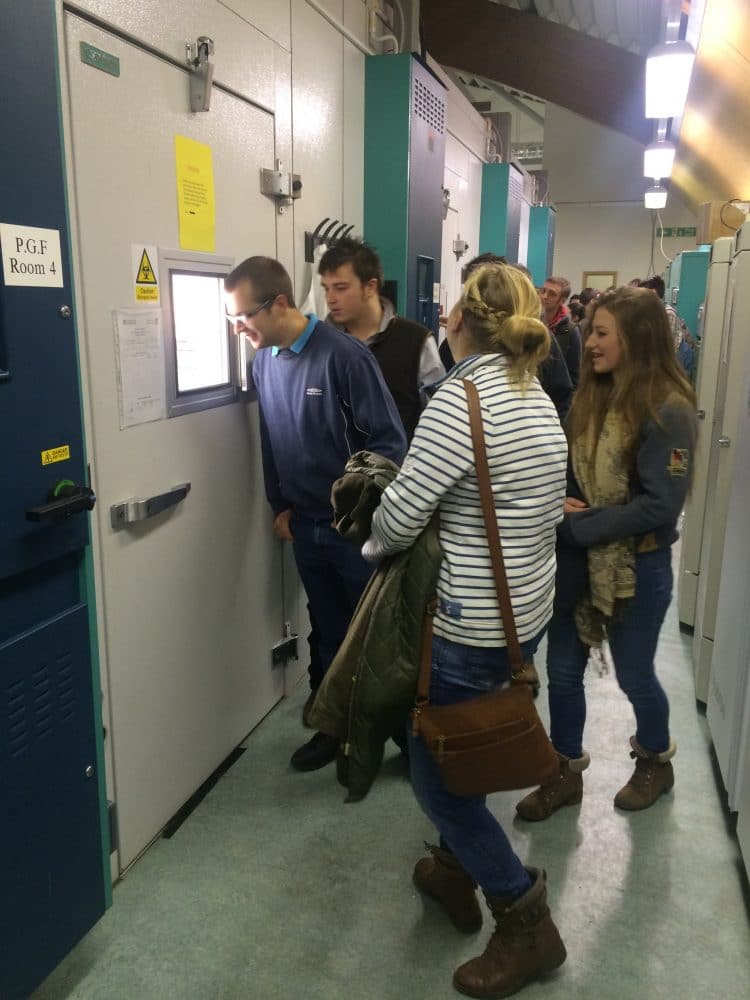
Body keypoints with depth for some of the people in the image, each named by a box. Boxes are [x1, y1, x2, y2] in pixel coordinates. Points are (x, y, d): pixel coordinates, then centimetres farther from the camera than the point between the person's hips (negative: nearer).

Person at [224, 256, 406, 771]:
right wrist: (280, 505, 12)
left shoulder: (344, 355, -18)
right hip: (306, 526, 6)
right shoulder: (264, 362, 3)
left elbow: (389, 439, -15)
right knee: (331, 635, 18)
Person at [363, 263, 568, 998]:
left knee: (435, 770, 9)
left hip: (473, 624, -9)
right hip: (526, 609, 9)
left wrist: (373, 546, 1)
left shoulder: (462, 398, -21)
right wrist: (445, 515, 7)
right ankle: (456, 871, 44)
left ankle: (526, 923, 22)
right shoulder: (536, 398, 7)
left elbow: (401, 514, -19)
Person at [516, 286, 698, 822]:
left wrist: (578, 526, -22)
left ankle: (656, 762, 44)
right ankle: (567, 773, 33)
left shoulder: (667, 410, -18)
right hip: (577, 559, 6)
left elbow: (661, 505, -22)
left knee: (634, 676, 15)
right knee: (562, 672, 12)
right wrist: (560, 505, -11)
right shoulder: (591, 396, 3)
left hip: (637, 567, -6)